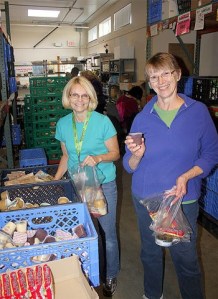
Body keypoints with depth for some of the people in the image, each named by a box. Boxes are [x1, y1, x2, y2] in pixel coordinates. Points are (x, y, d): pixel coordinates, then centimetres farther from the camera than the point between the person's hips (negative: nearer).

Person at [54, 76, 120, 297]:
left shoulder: (103, 122, -14)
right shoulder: (63, 124, 0)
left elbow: (115, 153, -7)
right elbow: (66, 156, 10)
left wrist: (97, 158, -26)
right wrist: (54, 181, 4)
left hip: (103, 185, -3)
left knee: (108, 234, 8)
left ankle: (111, 277, 33)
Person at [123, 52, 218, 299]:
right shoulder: (142, 118, -4)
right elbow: (129, 166, -2)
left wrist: (186, 176, -19)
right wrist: (137, 155, -24)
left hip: (184, 200, -2)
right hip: (146, 198, 2)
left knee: (186, 258, 11)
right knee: (150, 253, 20)